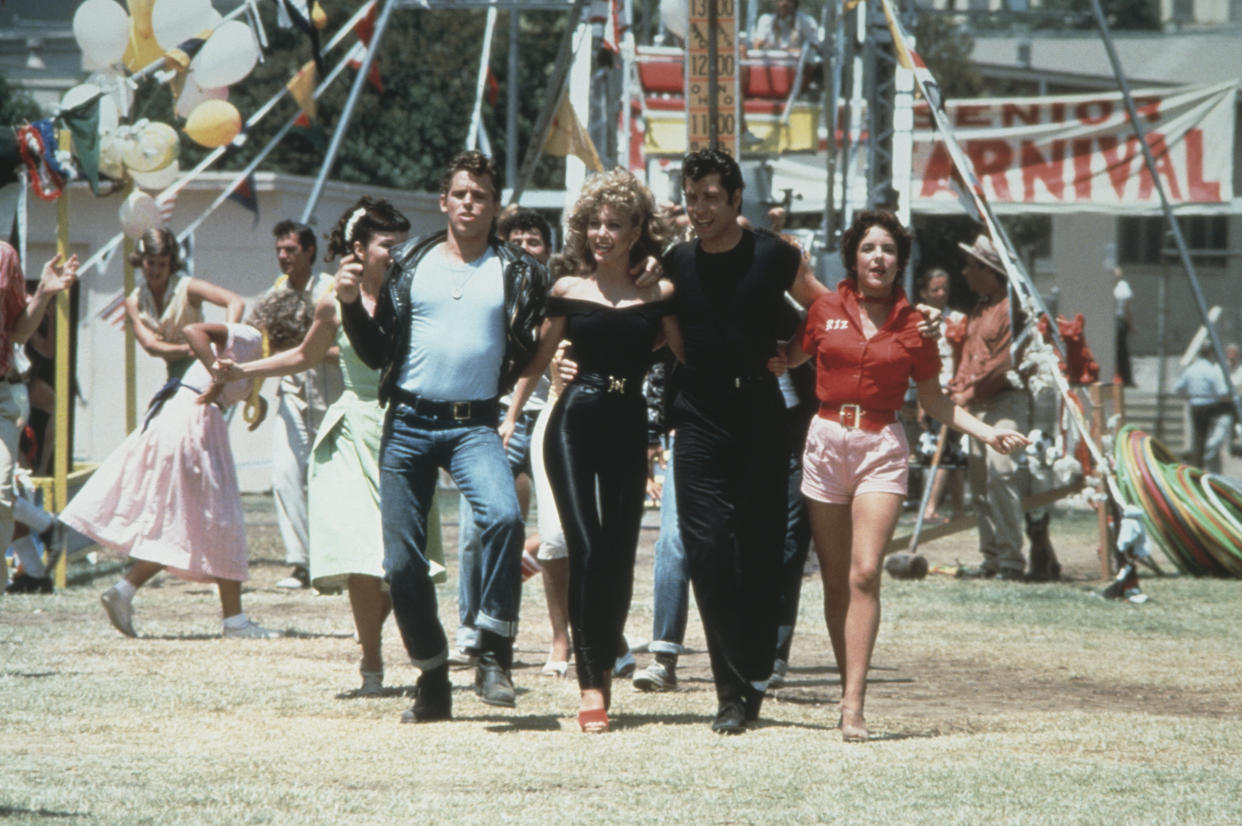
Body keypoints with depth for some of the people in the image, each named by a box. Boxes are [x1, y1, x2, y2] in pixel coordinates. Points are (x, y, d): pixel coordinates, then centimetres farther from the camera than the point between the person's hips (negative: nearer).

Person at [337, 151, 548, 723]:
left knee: (503, 516, -29)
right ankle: (433, 683, 15)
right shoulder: (409, 263, 10)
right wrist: (351, 305, -3)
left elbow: (533, 357, 7)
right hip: (408, 422, 2)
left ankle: (493, 655, -19)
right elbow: (376, 353, 12)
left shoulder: (518, 273, 7)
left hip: (473, 423, -2)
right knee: (402, 561, 0)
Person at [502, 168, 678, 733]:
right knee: (585, 549, -10)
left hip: (630, 428, 1)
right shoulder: (567, 291, 4)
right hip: (575, 423, -1)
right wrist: (510, 416, 4)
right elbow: (537, 361, 10)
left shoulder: (658, 293, 5)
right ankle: (590, 685, -12)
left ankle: (604, 670, 16)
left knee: (619, 555, 2)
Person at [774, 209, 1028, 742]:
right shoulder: (827, 310, 5)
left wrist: (984, 432, 1)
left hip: (882, 448, -2)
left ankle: (854, 706, -20)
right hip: (828, 440, 2)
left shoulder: (913, 324, 4)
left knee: (864, 574, -15)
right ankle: (849, 690, 14)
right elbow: (788, 359, 18)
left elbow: (933, 400, 12)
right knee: (835, 581, 4)